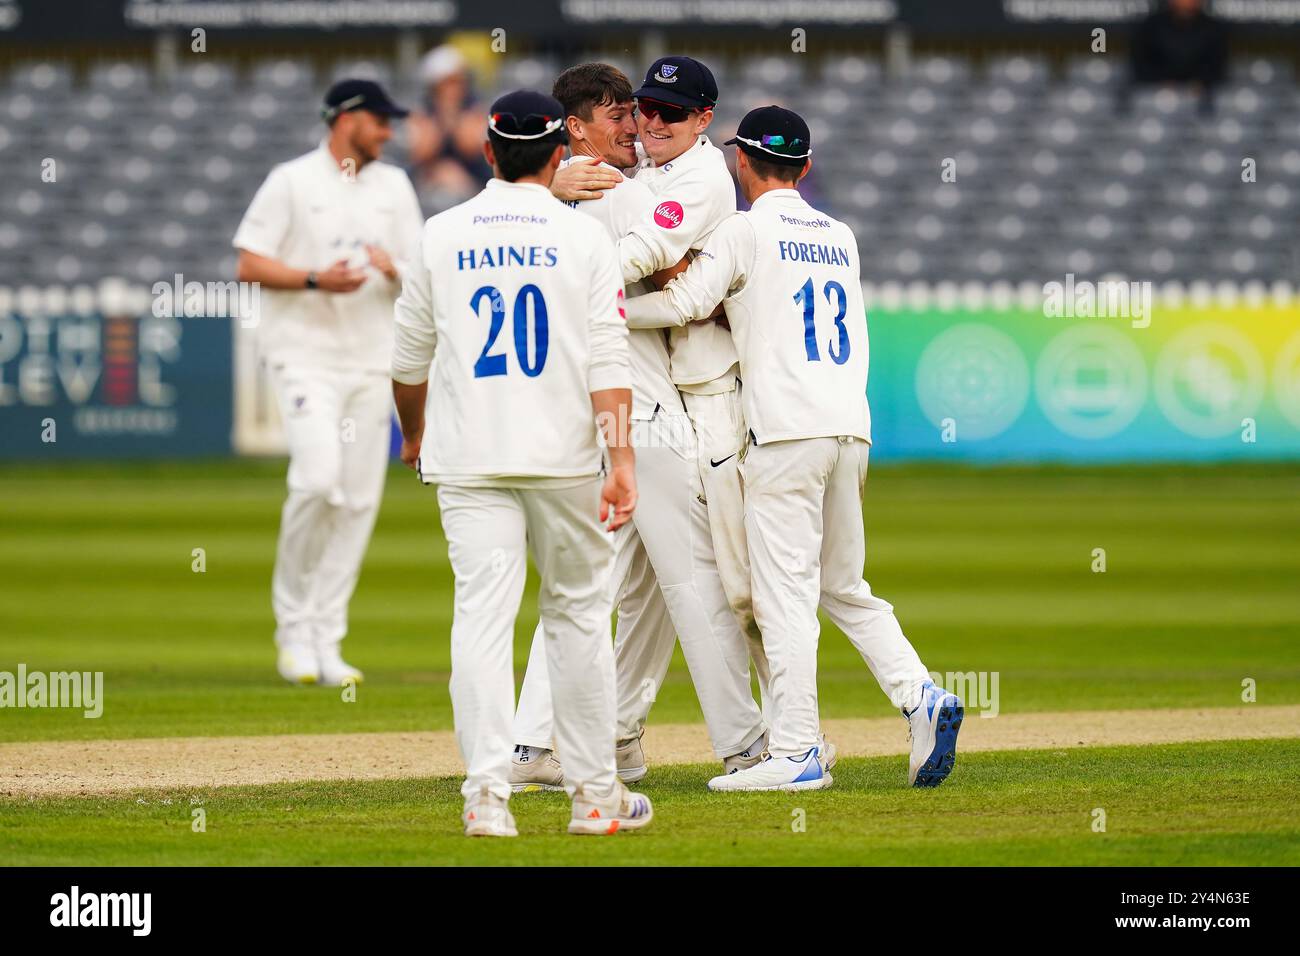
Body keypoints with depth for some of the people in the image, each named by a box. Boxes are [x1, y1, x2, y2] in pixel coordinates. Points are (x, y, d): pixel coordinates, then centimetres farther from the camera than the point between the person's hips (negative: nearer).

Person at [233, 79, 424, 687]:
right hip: (304, 353, -5)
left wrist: (394, 268, -8)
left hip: (371, 358, 5)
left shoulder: (394, 187, 14)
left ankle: (325, 640, 6)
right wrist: (315, 279, -18)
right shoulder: (292, 182, -1)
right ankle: (293, 625, -5)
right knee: (319, 476, -20)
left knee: (359, 498, 0)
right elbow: (249, 265, -5)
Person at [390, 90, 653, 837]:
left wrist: (413, 436, 29)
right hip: (563, 455, -1)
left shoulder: (442, 235, 5)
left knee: (482, 615, -3)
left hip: (469, 459, 1)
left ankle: (489, 793, -15)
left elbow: (410, 358, 12)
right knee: (578, 613, 11)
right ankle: (594, 793, 14)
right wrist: (622, 460, -14)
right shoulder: (583, 237, 0)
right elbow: (608, 357, -9)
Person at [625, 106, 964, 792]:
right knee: (844, 589, 16)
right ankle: (921, 697, -1)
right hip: (852, 427, 7)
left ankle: (795, 753, -9)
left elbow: (686, 302, -11)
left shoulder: (747, 231, -1)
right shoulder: (840, 237, 19)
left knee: (784, 594, -6)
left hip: (785, 431, -7)